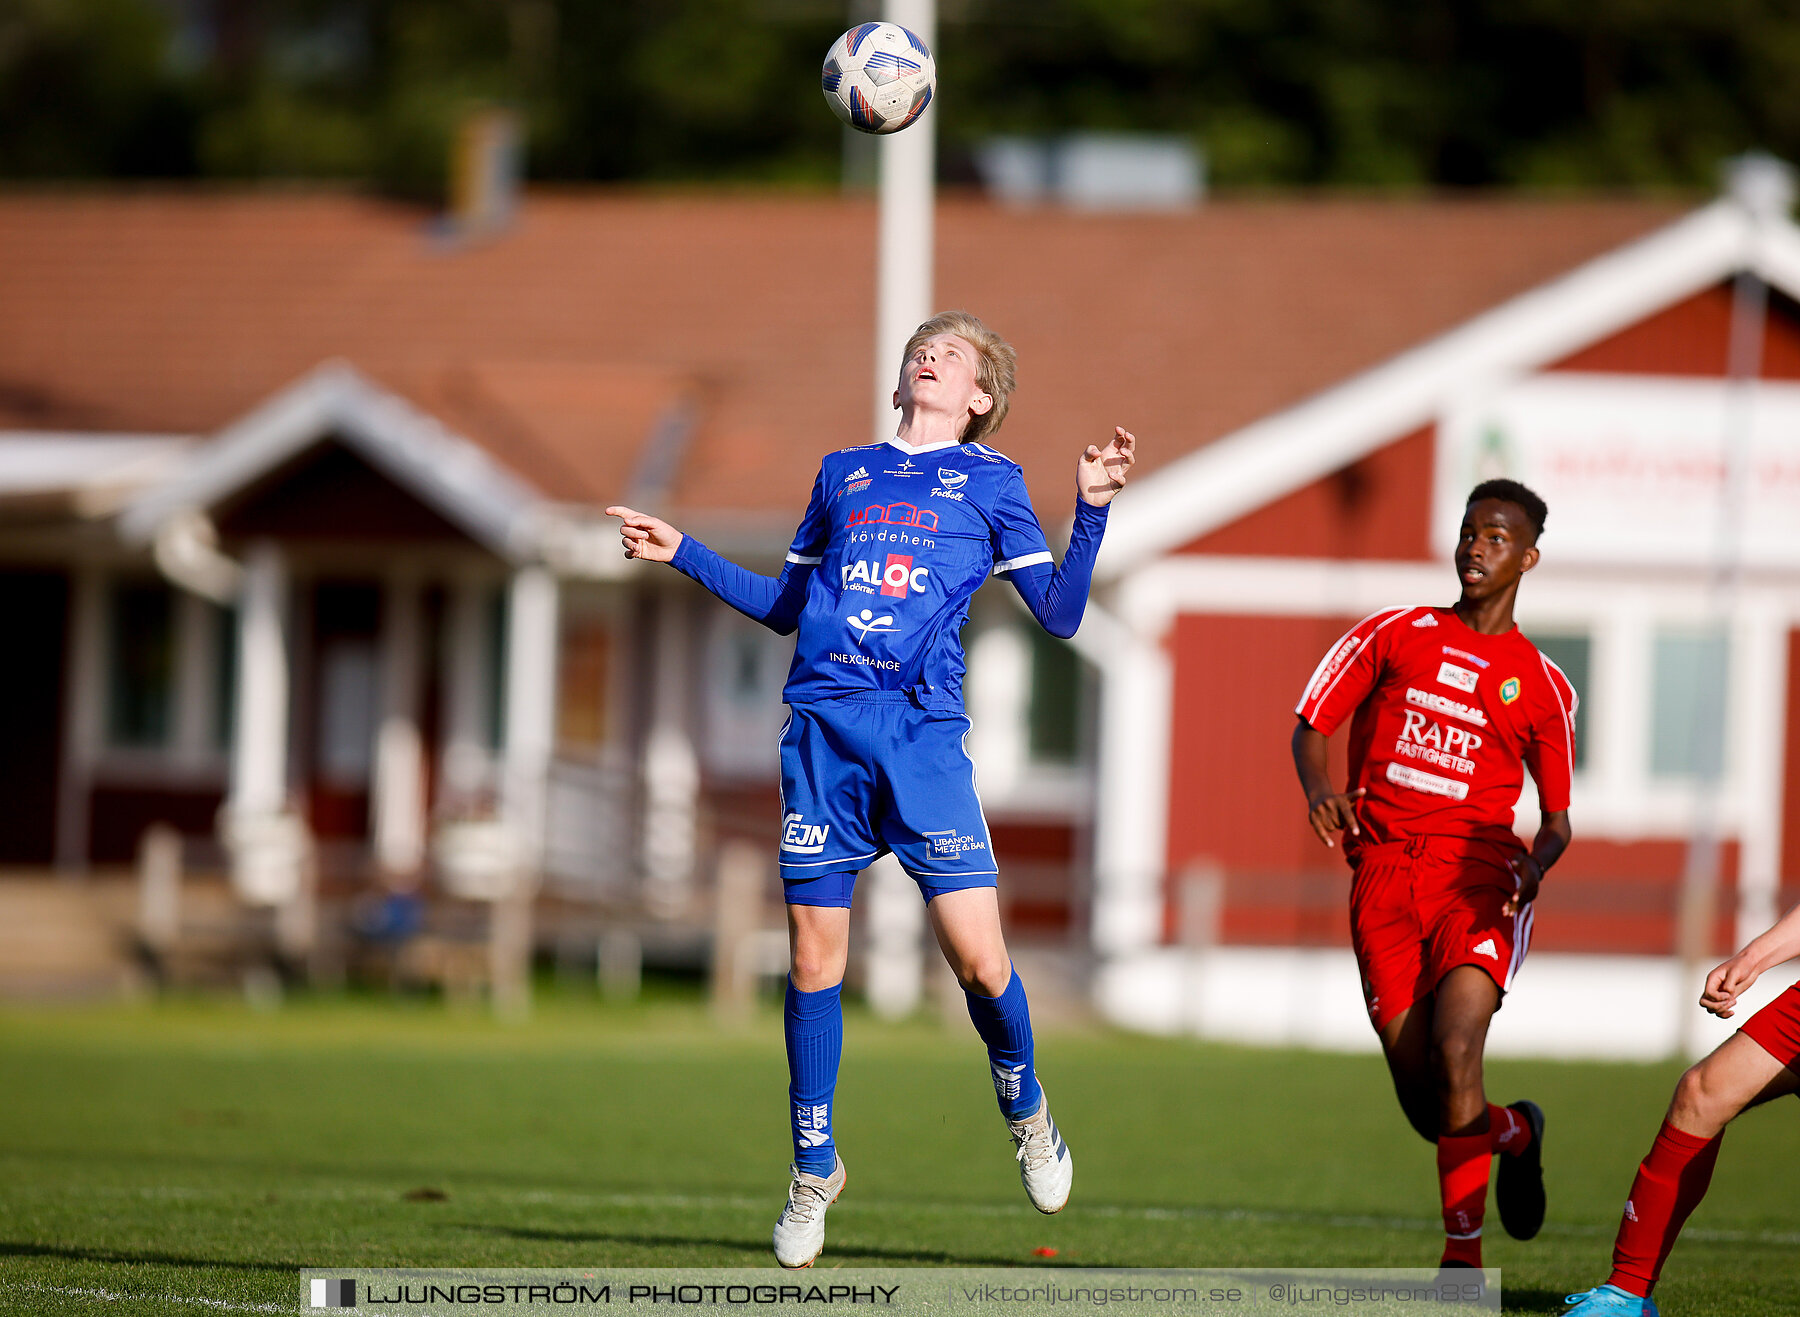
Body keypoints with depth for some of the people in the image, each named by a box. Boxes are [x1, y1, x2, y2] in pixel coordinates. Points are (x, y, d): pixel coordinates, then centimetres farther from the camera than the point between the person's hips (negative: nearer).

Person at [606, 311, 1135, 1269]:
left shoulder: (990, 480, 11)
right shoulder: (842, 473, 20)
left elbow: (1058, 615, 5)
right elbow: (784, 606, 28)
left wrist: (1092, 512, -7)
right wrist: (682, 554, 23)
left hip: (923, 732, -3)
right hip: (822, 724, 3)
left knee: (976, 954, -10)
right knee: (813, 956, 2)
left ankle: (1026, 1113, 18)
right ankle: (813, 1169, 16)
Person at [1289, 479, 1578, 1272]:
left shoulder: (1542, 687, 12)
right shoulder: (1393, 635, 14)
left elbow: (1556, 820, 15)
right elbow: (1311, 725, 14)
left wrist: (1537, 862, -8)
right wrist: (1319, 789, -8)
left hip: (1477, 877, -1)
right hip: (1384, 873, 1)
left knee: (1455, 1055, -26)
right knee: (1425, 1106, -6)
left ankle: (1461, 1255, -3)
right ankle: (1515, 1133, 29)